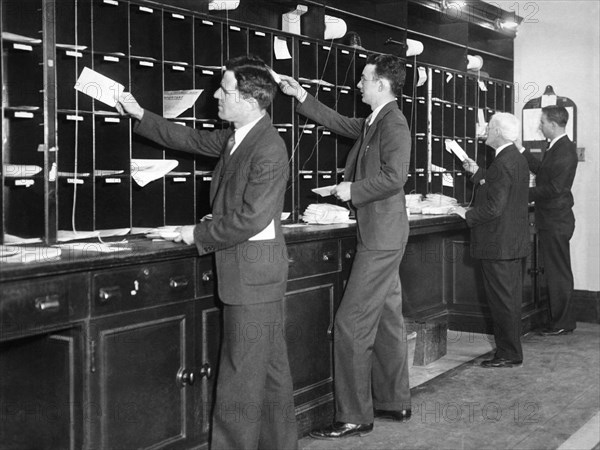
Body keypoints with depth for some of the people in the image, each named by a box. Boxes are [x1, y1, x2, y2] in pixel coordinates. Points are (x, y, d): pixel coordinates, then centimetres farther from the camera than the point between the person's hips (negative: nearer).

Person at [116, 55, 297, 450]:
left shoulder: (269, 151, -20)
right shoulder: (236, 137, 8)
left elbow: (250, 219, -23)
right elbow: (193, 139, 23)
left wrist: (199, 235, -11)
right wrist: (139, 115, 24)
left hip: (254, 270, -9)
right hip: (245, 270, 9)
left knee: (243, 373, -1)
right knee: (269, 368, 17)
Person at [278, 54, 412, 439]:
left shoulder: (393, 123, -16)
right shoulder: (374, 122, 13)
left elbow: (394, 177, -26)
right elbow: (339, 122, 28)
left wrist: (353, 190, -14)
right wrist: (302, 96, 25)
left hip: (381, 237, -10)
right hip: (382, 236, 10)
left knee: (352, 324, -8)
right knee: (387, 320, 15)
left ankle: (354, 417, -1)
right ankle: (394, 402, 26)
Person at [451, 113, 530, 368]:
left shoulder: (502, 164, -21)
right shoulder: (518, 159, 11)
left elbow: (493, 208, -24)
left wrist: (467, 214, -11)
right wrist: (477, 173, 19)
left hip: (499, 245, -10)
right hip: (516, 242, 10)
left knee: (502, 301, -2)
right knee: (511, 299, 16)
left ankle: (508, 355, 6)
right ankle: (511, 351, 25)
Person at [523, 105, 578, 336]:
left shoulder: (565, 151, -19)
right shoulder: (557, 148, 12)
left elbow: (554, 188, -24)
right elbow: (541, 169, 21)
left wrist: (526, 194, -16)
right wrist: (521, 151, 17)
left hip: (556, 222, -10)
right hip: (551, 220, 10)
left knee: (558, 272, -1)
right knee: (555, 272, 15)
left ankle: (562, 323, 7)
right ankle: (560, 319, 24)